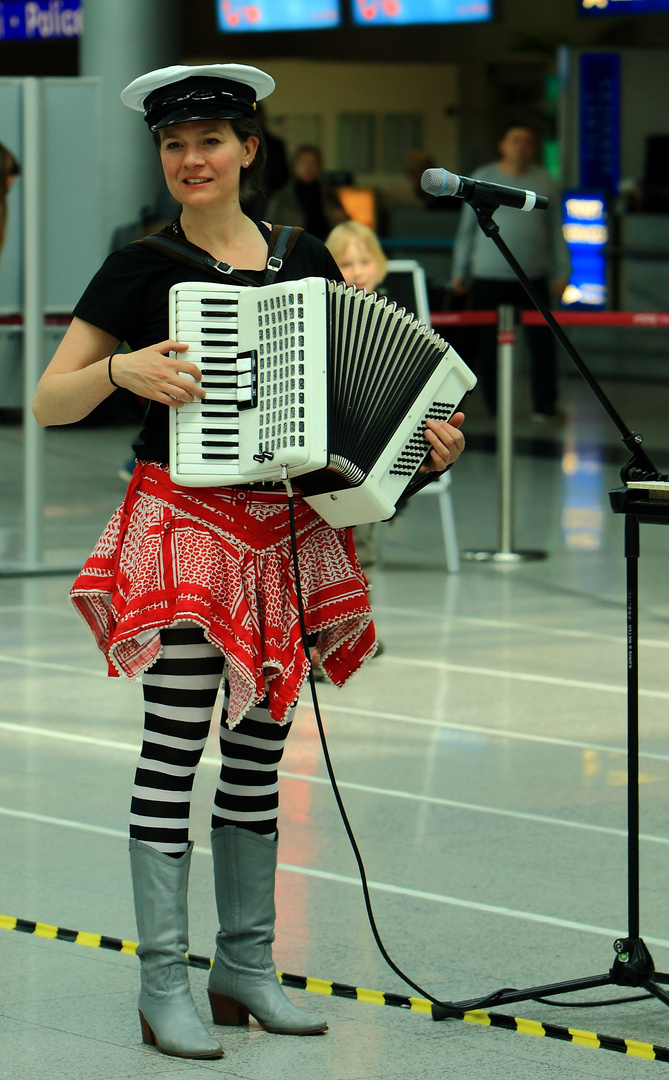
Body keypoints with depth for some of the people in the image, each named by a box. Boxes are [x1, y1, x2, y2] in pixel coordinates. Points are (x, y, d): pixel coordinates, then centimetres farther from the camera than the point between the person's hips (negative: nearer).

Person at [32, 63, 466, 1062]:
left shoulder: (307, 263, 9)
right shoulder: (142, 268, -3)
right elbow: (48, 403, -3)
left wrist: (429, 437, -2)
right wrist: (122, 370, -20)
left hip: (287, 532, 5)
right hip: (185, 526, -4)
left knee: (259, 748, 10)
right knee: (175, 749, -6)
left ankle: (246, 967, 19)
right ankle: (163, 986, -2)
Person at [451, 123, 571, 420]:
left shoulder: (544, 181, 8)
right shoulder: (482, 179, 6)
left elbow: (556, 231, 11)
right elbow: (466, 228, 9)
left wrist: (562, 272, 6)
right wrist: (460, 273, 7)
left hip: (534, 276, 1)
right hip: (490, 276, -1)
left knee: (542, 340, -2)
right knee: (488, 343, 1)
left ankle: (544, 406, 6)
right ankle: (493, 407, 11)